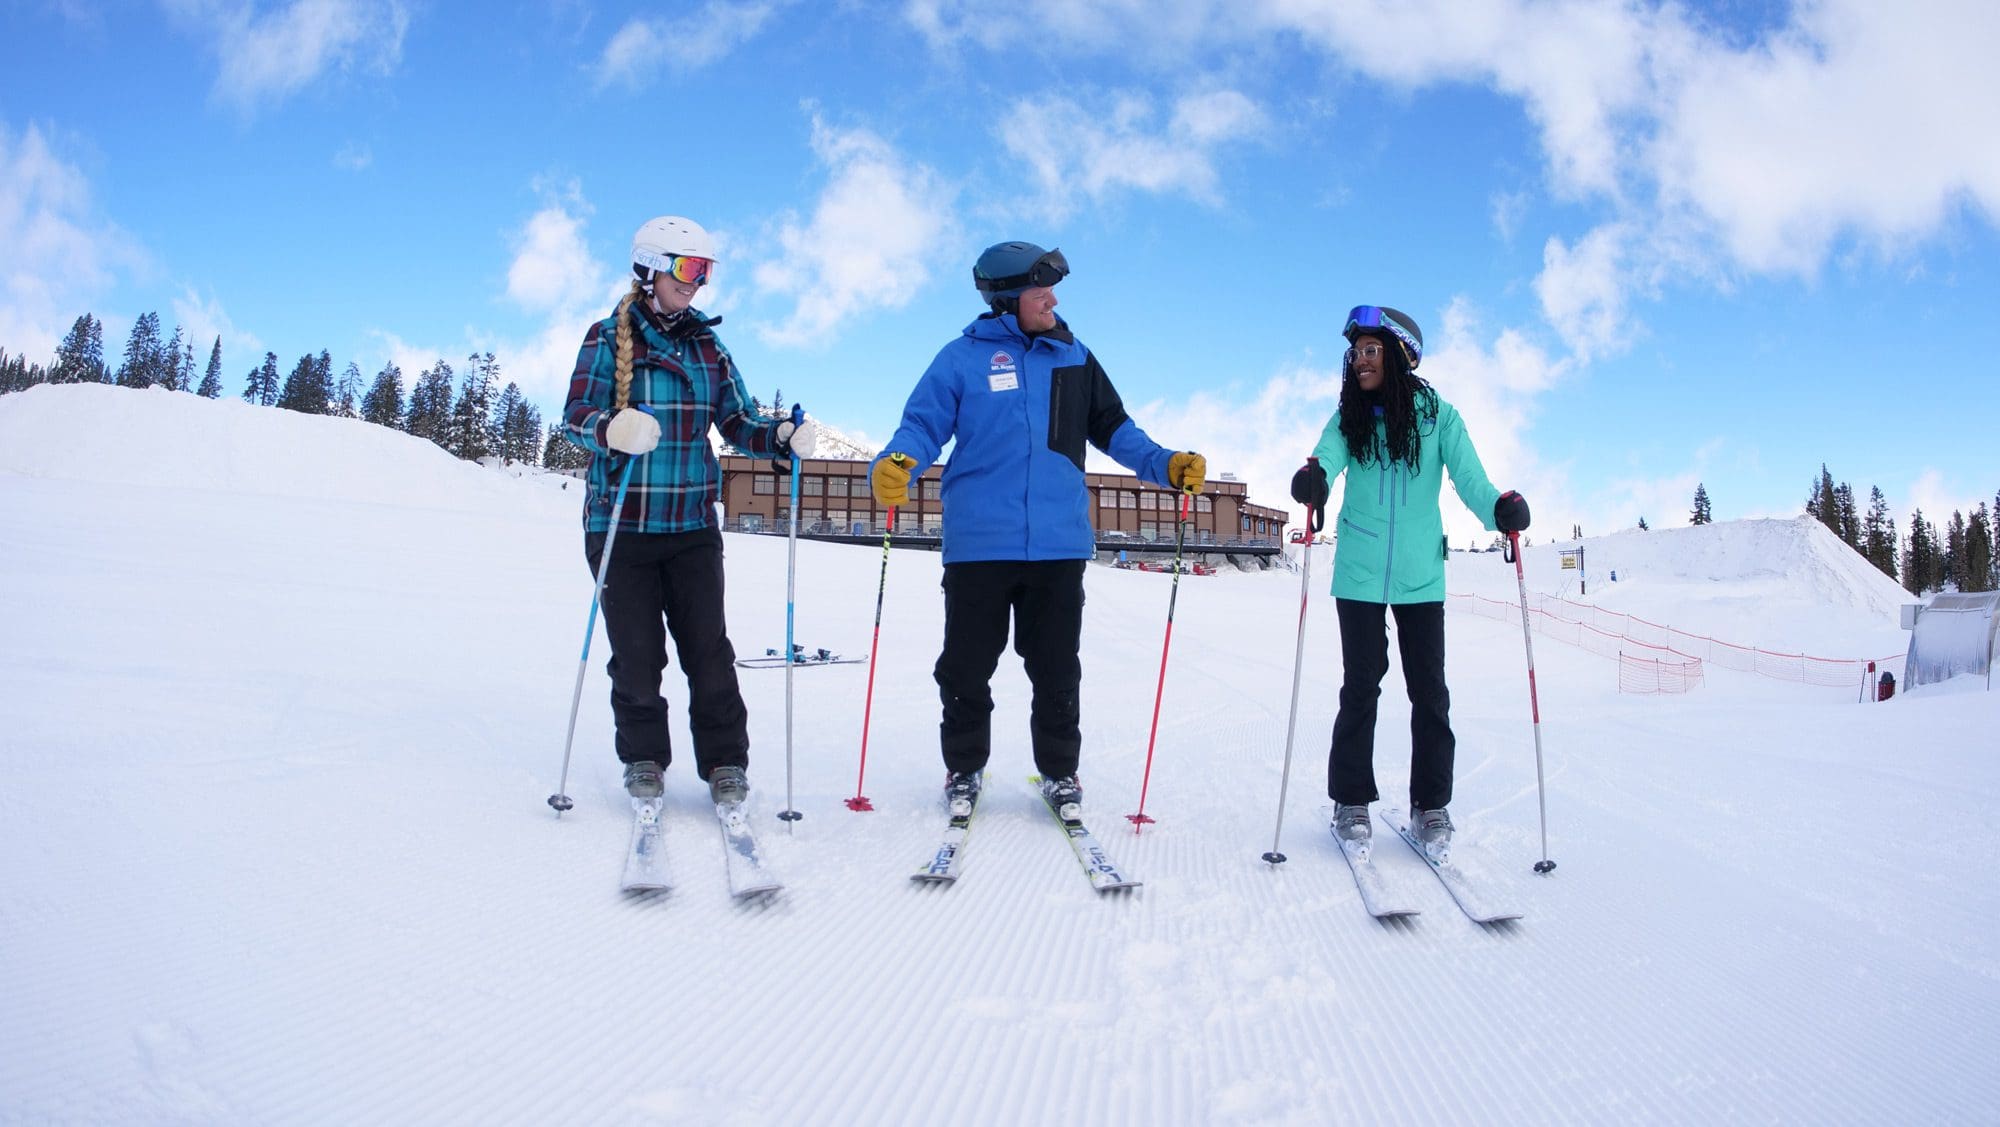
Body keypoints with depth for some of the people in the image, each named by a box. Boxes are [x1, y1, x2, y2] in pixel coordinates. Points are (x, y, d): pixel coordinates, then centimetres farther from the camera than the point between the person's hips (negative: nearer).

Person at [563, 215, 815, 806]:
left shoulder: (709, 346, 12)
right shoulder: (610, 337, 0)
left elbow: (737, 422, 10)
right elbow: (576, 414, -10)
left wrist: (781, 438, -10)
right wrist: (613, 429, -33)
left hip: (692, 524, 3)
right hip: (620, 523, -2)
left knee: (708, 649, -1)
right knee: (637, 652, 1)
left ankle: (725, 762, 10)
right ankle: (643, 758, 19)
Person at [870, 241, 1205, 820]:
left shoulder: (1073, 358, 11)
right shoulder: (963, 357, 2)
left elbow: (1113, 428, 16)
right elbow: (923, 425, -1)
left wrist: (1167, 464, 1)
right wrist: (895, 465, -21)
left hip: (1058, 544, 2)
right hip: (979, 543, -2)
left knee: (1056, 670, 11)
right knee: (967, 668, 7)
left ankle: (1059, 770, 26)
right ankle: (964, 769, 26)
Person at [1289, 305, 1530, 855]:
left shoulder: (1436, 415, -2)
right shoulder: (1349, 418, 2)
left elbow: (1468, 476, -9)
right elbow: (1328, 455, -16)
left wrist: (1499, 506, -30)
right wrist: (1312, 476, -39)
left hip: (1421, 576, 0)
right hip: (1359, 575, 1)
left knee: (1429, 690, 4)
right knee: (1360, 686, 5)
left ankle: (1431, 804, 17)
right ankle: (1351, 799, 17)